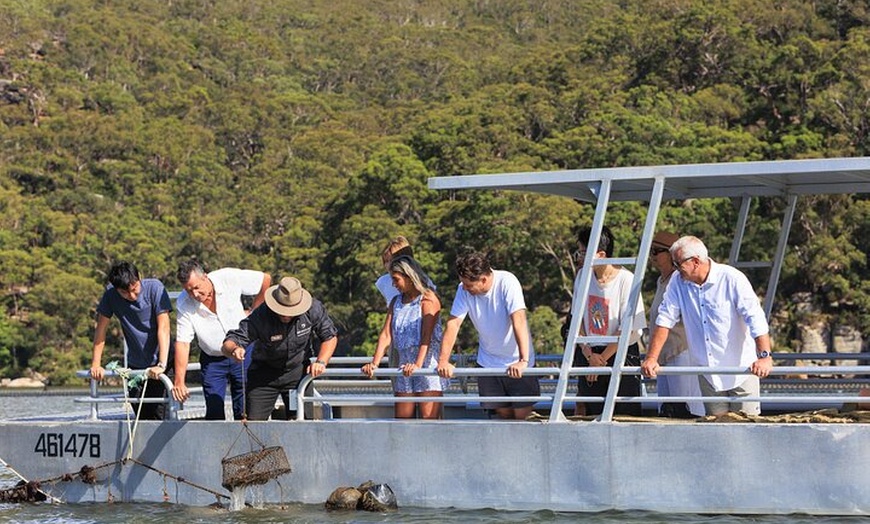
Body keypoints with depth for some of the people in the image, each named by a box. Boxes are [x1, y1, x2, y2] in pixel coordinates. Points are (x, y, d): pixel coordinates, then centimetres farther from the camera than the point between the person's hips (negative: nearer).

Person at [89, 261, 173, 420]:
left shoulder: (154, 288, -18)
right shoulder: (111, 294, -8)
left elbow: (163, 327, -23)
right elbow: (101, 327, 0)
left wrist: (162, 364, -31)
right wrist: (96, 364, -2)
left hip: (157, 361, -3)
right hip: (135, 364, 3)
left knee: (157, 414, -14)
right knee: (141, 415, 0)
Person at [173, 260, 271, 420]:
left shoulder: (229, 278, -19)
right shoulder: (184, 304, -15)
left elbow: (265, 280, -6)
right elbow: (182, 343, -15)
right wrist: (179, 382, -20)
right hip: (212, 359, 1)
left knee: (244, 412, 0)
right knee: (214, 414, -2)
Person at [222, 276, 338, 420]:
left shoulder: (313, 309, -21)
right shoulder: (260, 316, -28)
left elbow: (330, 336, -4)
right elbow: (227, 345, -31)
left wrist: (321, 362, -20)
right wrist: (234, 349, -55)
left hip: (298, 370, 1)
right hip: (264, 371, -1)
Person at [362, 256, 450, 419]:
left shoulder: (428, 299, -5)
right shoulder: (396, 302, 15)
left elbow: (426, 336, -17)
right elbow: (386, 335, 7)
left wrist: (418, 364, -28)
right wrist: (374, 363, -6)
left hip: (427, 364, -7)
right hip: (405, 368, 7)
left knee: (429, 422, -9)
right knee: (401, 420, 4)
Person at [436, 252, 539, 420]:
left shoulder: (507, 282, -23)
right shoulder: (464, 290, -9)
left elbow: (519, 320, -32)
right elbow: (453, 323, -13)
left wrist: (523, 361, -41)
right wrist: (443, 360, -25)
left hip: (516, 363, -4)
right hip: (488, 362, 4)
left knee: (522, 415, -7)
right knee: (504, 414, 8)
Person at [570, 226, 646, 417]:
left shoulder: (626, 280, -15)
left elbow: (627, 329, -14)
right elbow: (578, 319, 5)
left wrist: (601, 358, -9)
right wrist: (589, 354, -7)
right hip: (590, 352, 5)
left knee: (625, 414, -4)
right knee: (594, 415, 3)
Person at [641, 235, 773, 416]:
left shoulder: (732, 279, -13)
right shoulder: (678, 282, 0)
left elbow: (755, 318, -20)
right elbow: (665, 320, -1)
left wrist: (765, 356, -32)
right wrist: (651, 358, -11)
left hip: (740, 368, -4)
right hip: (707, 372, 4)